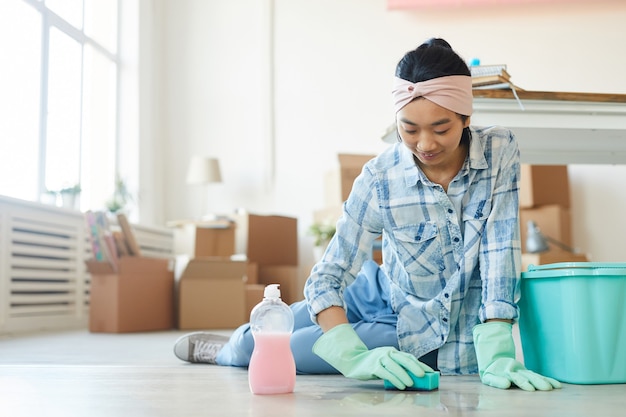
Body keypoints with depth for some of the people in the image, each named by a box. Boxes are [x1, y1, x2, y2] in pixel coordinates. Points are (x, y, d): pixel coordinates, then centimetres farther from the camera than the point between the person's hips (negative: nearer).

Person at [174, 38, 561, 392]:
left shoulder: (500, 151, -20)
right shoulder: (380, 179, -21)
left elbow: (501, 253, -22)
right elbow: (327, 278, -23)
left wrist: (497, 356, -30)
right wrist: (355, 357, -38)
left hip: (428, 335, -2)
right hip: (385, 296, 2)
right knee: (267, 330, 8)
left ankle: (224, 352, 30)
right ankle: (240, 341, 48)